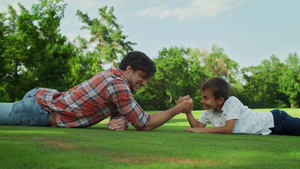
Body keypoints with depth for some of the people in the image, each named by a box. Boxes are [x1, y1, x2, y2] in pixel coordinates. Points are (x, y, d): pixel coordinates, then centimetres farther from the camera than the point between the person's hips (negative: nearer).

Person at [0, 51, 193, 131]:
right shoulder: (118, 85, -23)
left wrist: (121, 122, -14)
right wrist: (178, 109, -12)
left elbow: (120, 114, 10)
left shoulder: (113, 75, 6)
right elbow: (144, 124, -19)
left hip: (44, 96, 9)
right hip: (39, 109, -9)